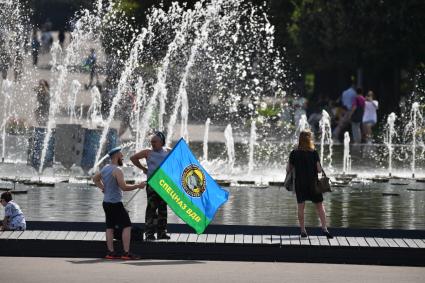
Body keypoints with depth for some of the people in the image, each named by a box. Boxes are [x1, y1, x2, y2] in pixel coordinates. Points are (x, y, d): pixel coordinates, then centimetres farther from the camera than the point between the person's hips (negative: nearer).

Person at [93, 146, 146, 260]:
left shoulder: (105, 168, 11)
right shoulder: (117, 170, -17)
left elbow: (95, 179, 27)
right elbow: (124, 187, -23)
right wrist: (138, 186, -15)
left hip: (106, 202, 9)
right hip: (116, 203, -9)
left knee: (110, 227, 10)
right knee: (127, 226, -6)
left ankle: (110, 252, 9)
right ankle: (126, 253, -12)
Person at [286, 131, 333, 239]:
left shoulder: (294, 153, -3)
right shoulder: (314, 153, -7)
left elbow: (288, 169, -1)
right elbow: (319, 169, -10)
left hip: (299, 184, 1)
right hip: (313, 183, -1)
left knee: (301, 207, 6)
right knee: (319, 205, 8)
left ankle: (303, 230, 5)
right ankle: (324, 228, 0)